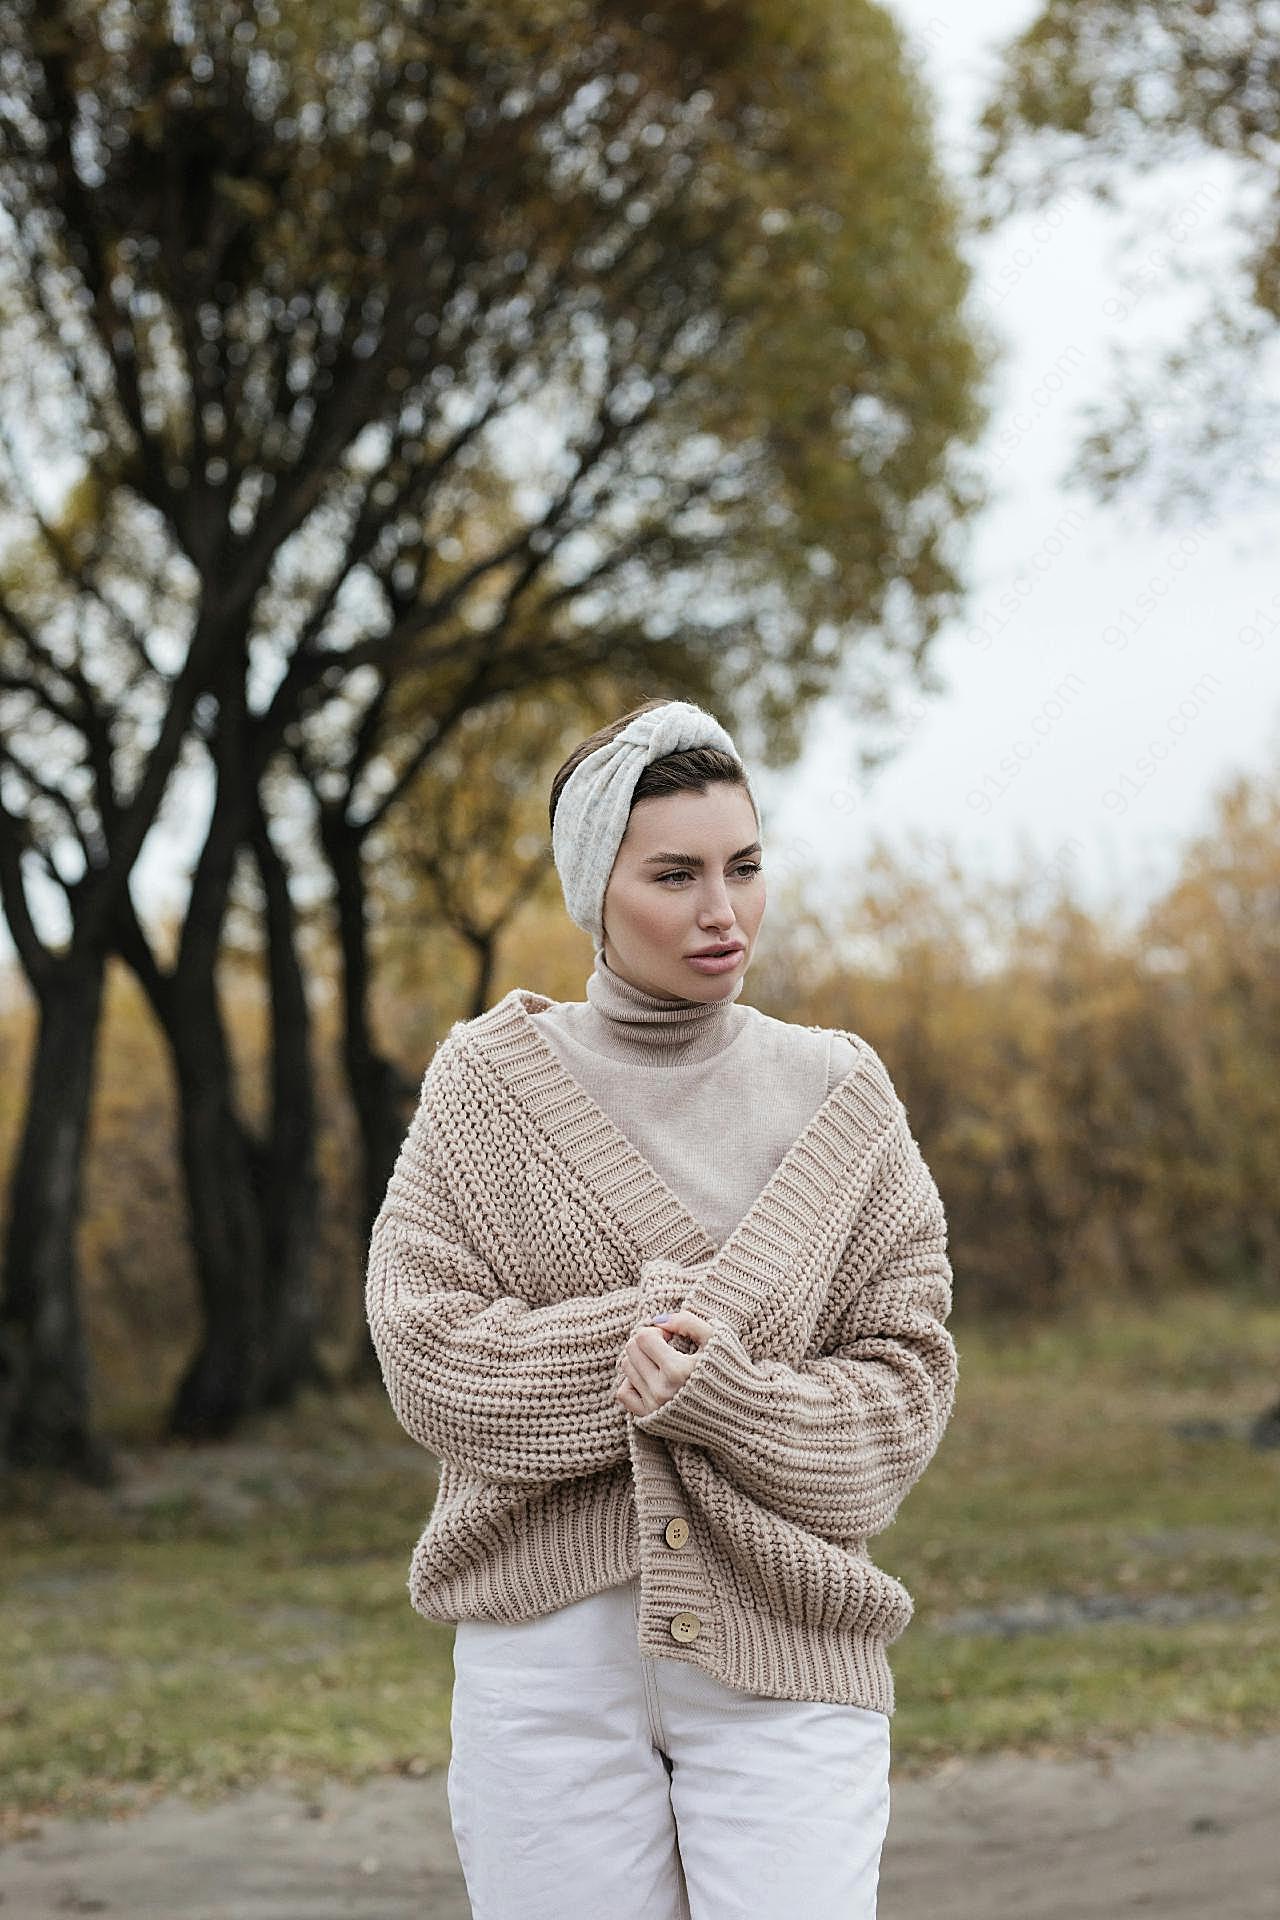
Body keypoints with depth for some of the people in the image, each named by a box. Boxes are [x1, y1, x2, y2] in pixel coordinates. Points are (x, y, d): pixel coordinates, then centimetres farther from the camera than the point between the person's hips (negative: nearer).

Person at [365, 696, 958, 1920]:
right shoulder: (487, 1083, 4)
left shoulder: (839, 1097, 7)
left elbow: (904, 1381, 2)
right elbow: (427, 1355, -5)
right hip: (549, 1645, 0)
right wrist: (675, 1334, -12)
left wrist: (718, 1392, -16)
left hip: (788, 1653, 1)